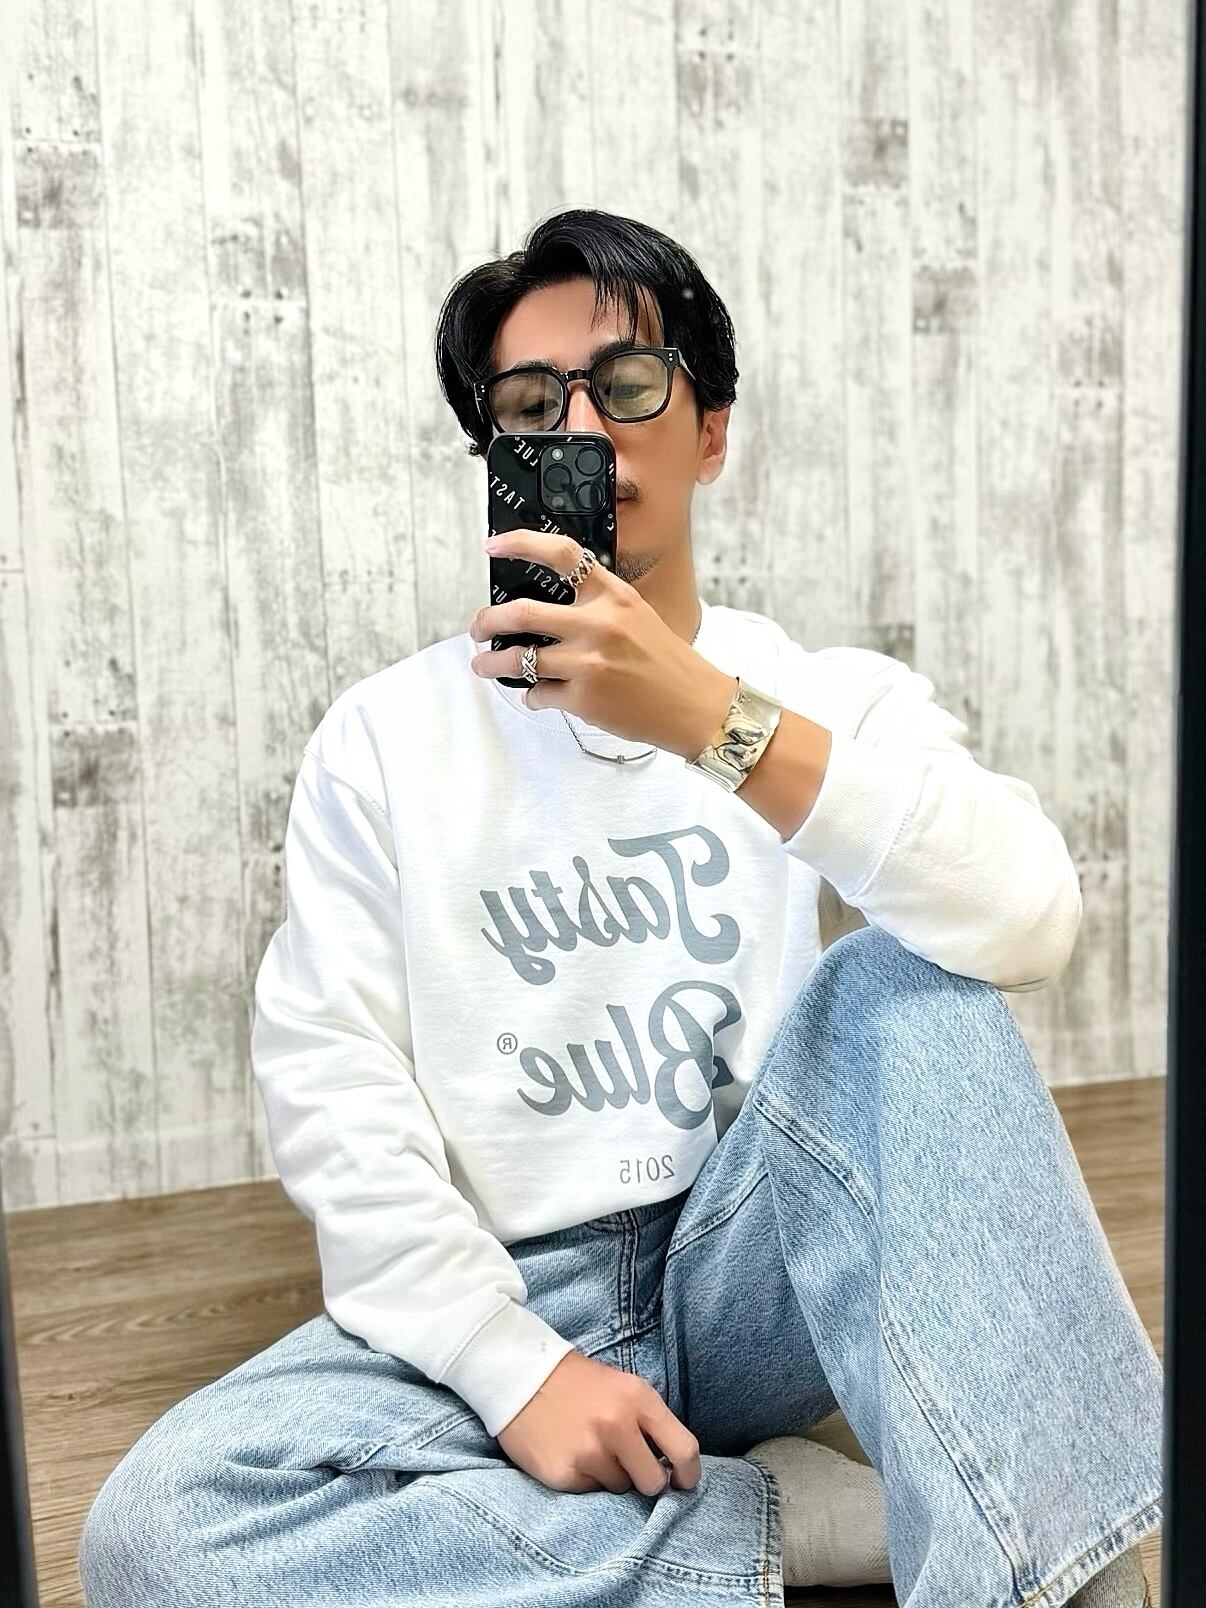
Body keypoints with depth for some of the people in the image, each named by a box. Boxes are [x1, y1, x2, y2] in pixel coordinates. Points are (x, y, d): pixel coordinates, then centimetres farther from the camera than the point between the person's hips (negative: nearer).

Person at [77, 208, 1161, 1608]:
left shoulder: (840, 697, 2)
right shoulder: (382, 739, 2)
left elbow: (1027, 925, -18)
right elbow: (327, 1083, -5)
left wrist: (711, 719, -29)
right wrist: (518, 1368, -15)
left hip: (761, 1276, 0)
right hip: (502, 1306, 1)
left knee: (904, 979, -26)